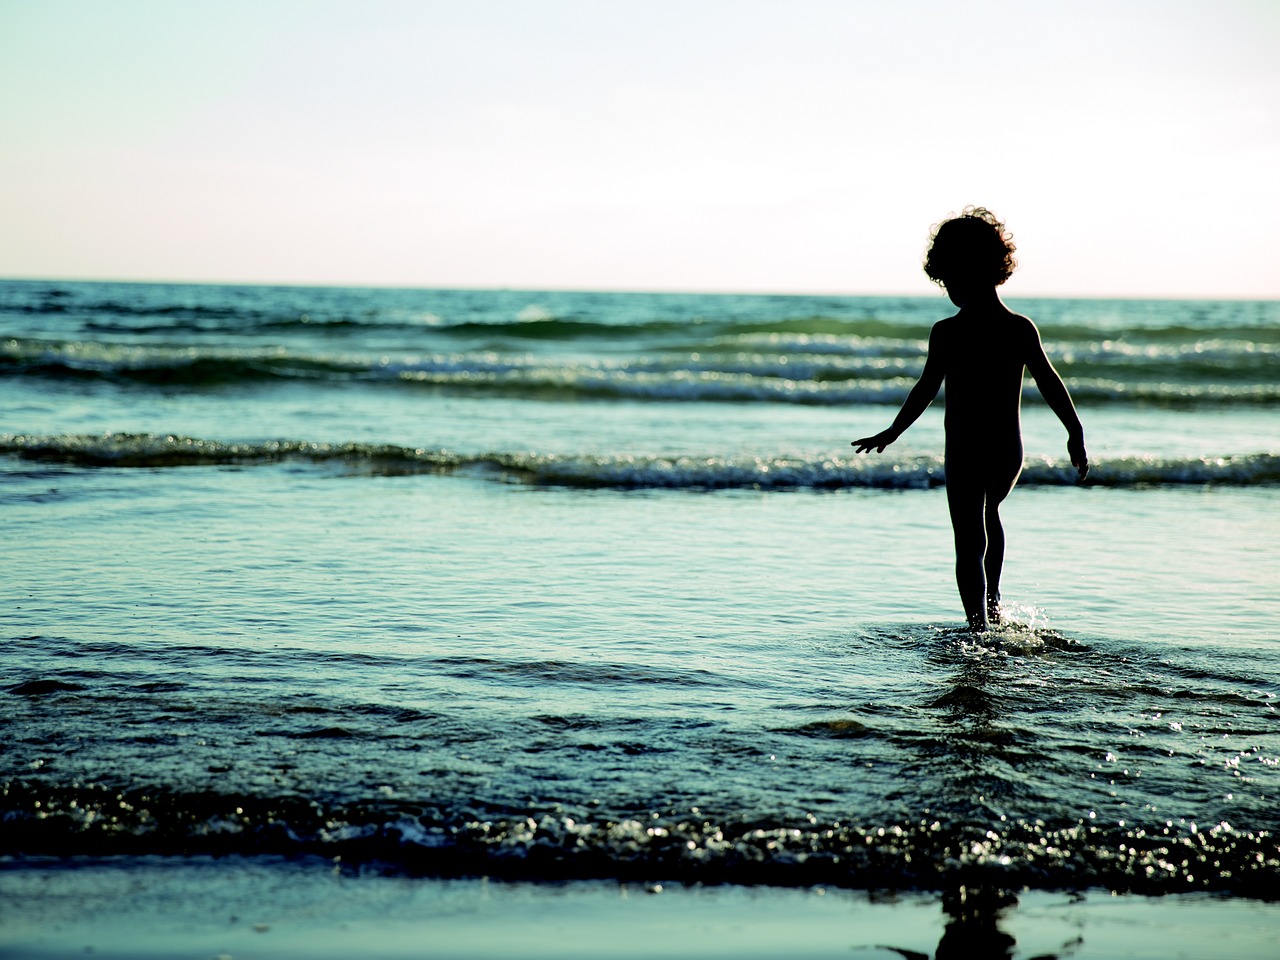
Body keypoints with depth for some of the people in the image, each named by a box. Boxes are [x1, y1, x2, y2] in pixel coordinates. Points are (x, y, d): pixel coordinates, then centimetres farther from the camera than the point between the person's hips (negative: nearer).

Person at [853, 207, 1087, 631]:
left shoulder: (947, 333, -12)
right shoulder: (1022, 329, -4)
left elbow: (925, 391, -10)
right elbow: (1051, 385, -4)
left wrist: (891, 433, 1)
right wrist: (1076, 434, 5)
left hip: (964, 453, -4)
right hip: (1009, 452, 4)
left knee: (969, 545, 2)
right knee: (989, 511, 32)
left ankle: (980, 626, -7)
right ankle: (993, 602, 34)